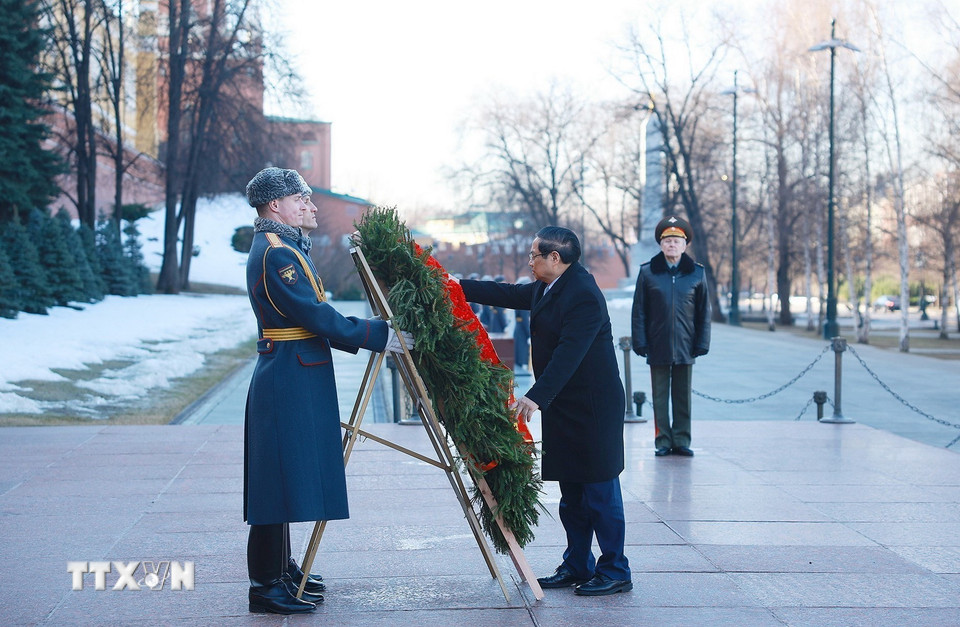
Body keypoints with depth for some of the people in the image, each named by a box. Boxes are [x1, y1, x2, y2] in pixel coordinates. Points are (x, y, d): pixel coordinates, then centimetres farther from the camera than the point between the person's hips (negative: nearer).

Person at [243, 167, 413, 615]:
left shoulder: (275, 247, 17)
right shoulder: (276, 253, -16)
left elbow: (308, 317, 21)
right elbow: (315, 315, -20)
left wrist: (360, 337, 19)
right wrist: (378, 335, -15)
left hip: (291, 378, 11)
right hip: (290, 380, -11)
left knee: (287, 475, 16)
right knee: (282, 474, -6)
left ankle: (280, 570, 25)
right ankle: (266, 586, -1)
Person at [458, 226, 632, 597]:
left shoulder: (583, 296, -20)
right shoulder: (546, 289, 11)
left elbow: (568, 354, -28)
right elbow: (507, 294, 22)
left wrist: (537, 397, -33)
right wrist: (458, 287, 20)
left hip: (592, 409, -10)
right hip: (563, 409, 10)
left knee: (600, 493, -3)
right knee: (571, 494, 14)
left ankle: (615, 572, 6)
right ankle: (577, 566, 23)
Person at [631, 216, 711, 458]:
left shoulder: (697, 273, 5)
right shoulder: (647, 272, 1)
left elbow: (704, 312, 7)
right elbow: (639, 311, 2)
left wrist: (702, 344, 1)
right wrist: (640, 343, -4)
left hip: (685, 347, 1)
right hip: (658, 347, -1)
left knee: (683, 397, 7)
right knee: (660, 397, 4)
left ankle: (681, 441, 14)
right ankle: (663, 441, 11)